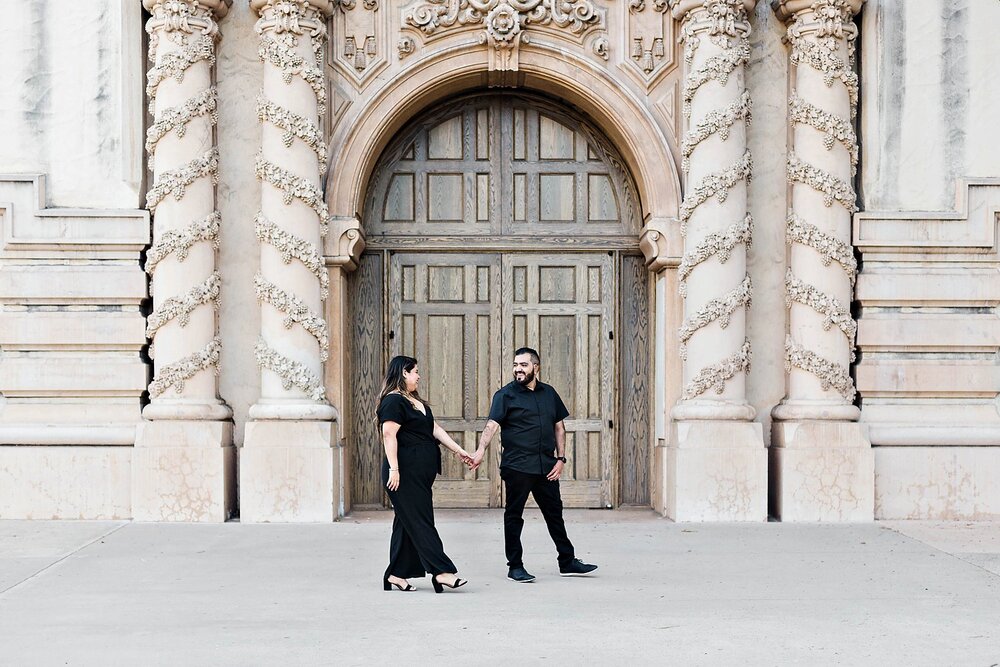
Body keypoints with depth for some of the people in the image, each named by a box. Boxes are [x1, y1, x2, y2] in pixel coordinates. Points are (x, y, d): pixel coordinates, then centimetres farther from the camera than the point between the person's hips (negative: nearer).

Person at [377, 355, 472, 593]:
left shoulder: (417, 402, 21)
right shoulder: (393, 401, -10)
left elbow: (435, 429, 21)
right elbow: (389, 435, -18)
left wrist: (458, 450, 15)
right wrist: (393, 469, -24)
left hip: (420, 475, 10)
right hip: (405, 473, -10)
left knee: (407, 523, 10)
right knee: (420, 522, -9)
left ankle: (396, 575, 13)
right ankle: (441, 571, -11)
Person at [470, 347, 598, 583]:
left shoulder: (549, 393, 12)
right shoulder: (505, 395, -3)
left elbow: (559, 427, 17)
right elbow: (492, 425, -15)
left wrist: (561, 458, 7)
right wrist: (480, 451, -31)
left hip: (546, 467, 4)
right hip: (516, 467, -4)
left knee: (555, 514, 12)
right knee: (514, 516, 2)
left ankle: (568, 562, 22)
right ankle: (515, 566, 11)